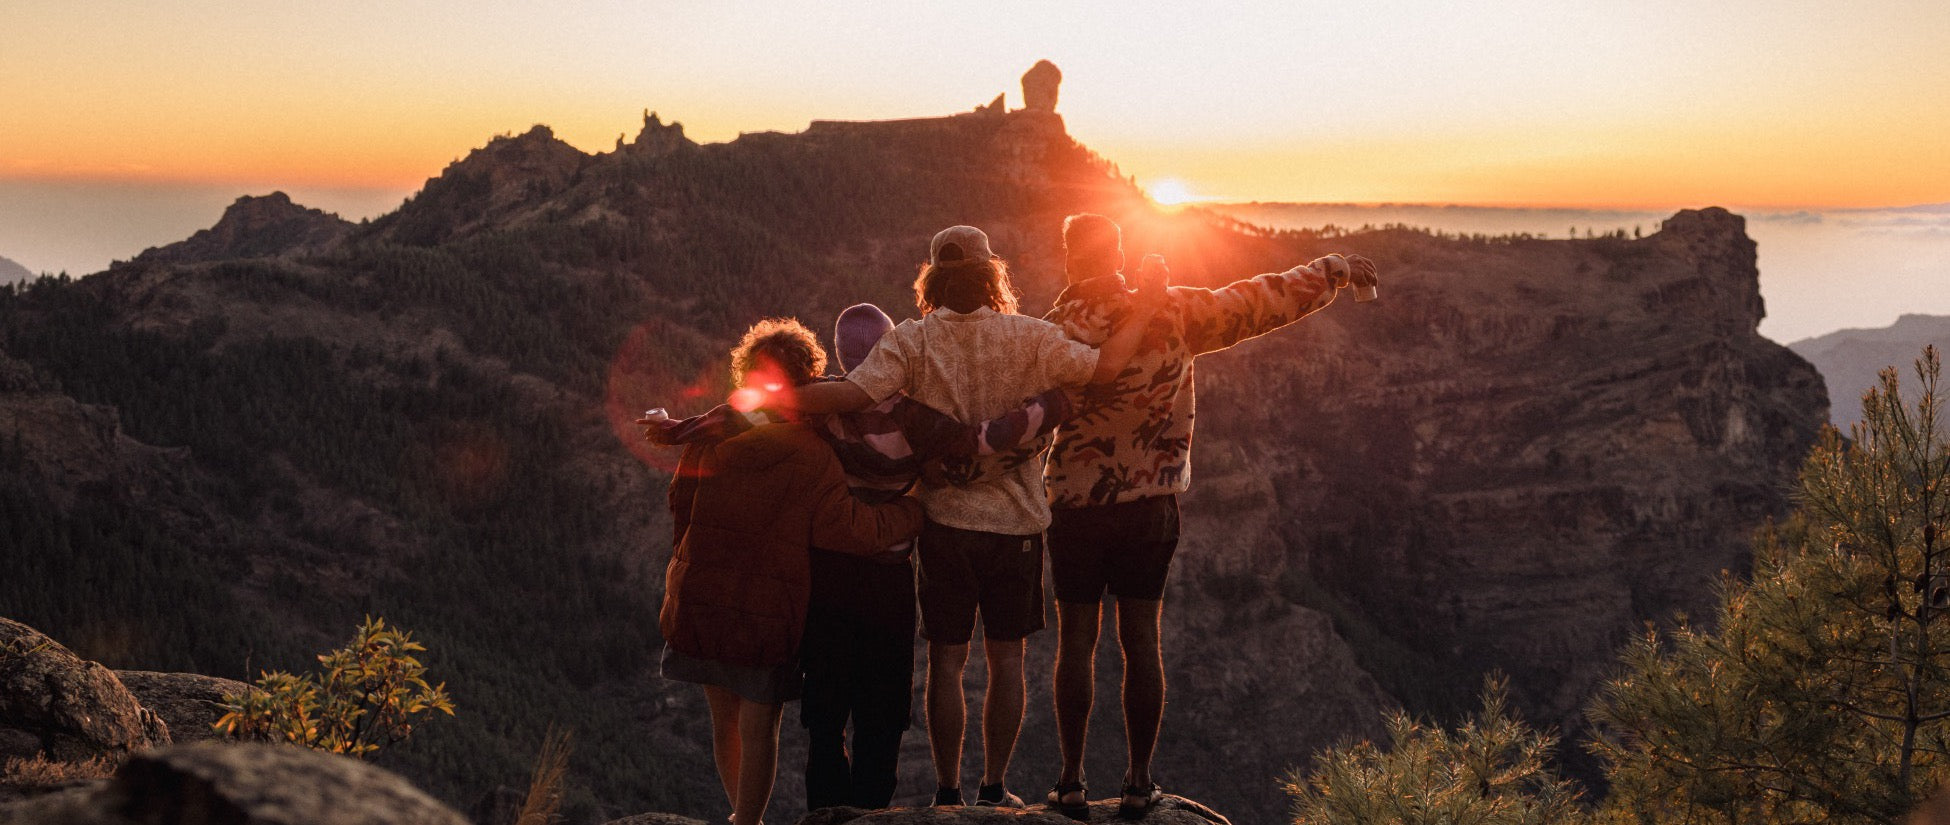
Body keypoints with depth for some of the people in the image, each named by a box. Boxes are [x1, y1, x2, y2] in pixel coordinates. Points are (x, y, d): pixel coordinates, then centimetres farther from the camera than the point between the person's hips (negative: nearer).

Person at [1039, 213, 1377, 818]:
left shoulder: (1058, 331, -10)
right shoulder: (1173, 314, -4)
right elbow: (1265, 300, 3)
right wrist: (1336, 269, 14)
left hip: (1077, 507, -1)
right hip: (1152, 505, 2)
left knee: (1076, 642, 6)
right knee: (1141, 642, 8)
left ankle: (1072, 783, 10)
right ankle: (1139, 784, 13)